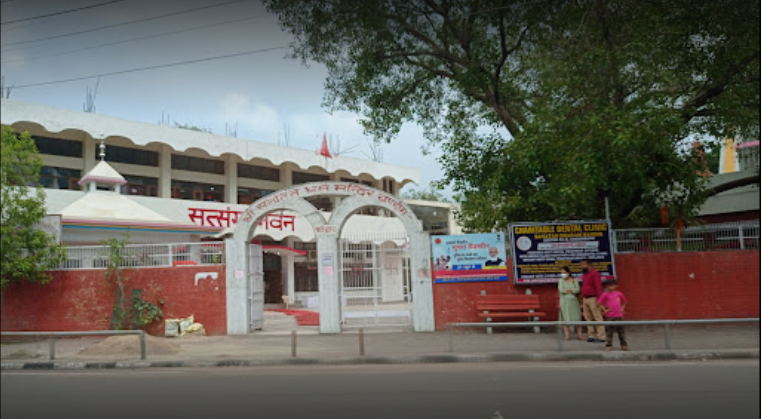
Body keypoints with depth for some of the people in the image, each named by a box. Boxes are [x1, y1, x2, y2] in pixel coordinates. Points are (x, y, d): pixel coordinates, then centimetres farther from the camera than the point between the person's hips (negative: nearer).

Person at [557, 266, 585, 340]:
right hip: (564, 301, -1)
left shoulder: (574, 280, 7)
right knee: (565, 318, -3)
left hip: (574, 301, 1)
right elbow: (561, 290, -9)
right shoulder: (561, 281, 5)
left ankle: (580, 335, 4)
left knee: (577, 318, -2)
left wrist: (568, 290, -13)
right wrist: (572, 291, -6)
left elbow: (577, 290, -7)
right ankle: (567, 335, 1)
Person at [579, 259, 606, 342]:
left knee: (597, 318, -5)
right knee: (588, 318, 9)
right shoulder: (585, 274, 16)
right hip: (585, 299, 9)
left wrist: (598, 299, -21)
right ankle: (591, 336, 13)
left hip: (593, 299, -9)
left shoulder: (594, 273, -11)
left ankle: (601, 336, -4)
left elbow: (598, 287, -17)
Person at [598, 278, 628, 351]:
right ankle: (609, 345, 10)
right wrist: (605, 310, -7)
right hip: (610, 316, -3)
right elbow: (599, 302, -4)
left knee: (621, 330, 9)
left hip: (619, 315, 3)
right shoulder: (605, 294, -5)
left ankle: (623, 345, 21)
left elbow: (624, 301, 22)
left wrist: (622, 309, 11)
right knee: (609, 331, 2)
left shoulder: (618, 293, 6)